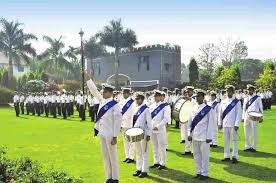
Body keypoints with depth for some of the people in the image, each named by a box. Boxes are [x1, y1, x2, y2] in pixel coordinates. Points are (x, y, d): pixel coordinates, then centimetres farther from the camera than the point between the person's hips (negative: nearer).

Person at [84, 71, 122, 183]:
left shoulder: (115, 105, -14)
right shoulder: (102, 101, 6)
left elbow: (118, 121, -16)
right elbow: (94, 90, 13)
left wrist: (115, 137, -17)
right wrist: (87, 78, 12)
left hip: (110, 135, -7)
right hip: (102, 133, 7)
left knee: (112, 157, 4)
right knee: (105, 156, 14)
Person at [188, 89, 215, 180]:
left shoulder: (208, 109, -7)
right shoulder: (194, 109, 8)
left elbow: (211, 124, -9)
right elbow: (190, 122, 11)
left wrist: (209, 137, -12)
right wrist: (189, 134, 5)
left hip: (204, 137, -6)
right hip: (194, 136, 6)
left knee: (204, 156, 4)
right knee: (196, 156, 13)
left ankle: (204, 174, 16)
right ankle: (199, 172, 26)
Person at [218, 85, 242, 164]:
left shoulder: (237, 102, -2)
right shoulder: (223, 102, 10)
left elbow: (238, 114, -7)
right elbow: (220, 113, 13)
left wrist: (237, 125, -13)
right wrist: (220, 123, 8)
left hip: (233, 125, -4)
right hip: (225, 124, 5)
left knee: (234, 141, 1)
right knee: (226, 141, 10)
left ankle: (235, 157, 7)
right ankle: (227, 156, 18)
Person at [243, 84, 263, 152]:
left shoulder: (258, 98, 4)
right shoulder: (246, 99, 16)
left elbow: (261, 108, 4)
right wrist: (243, 117, 13)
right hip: (246, 118, 5)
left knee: (254, 133, -1)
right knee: (246, 133, 6)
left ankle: (253, 147, 6)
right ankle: (248, 147, 15)